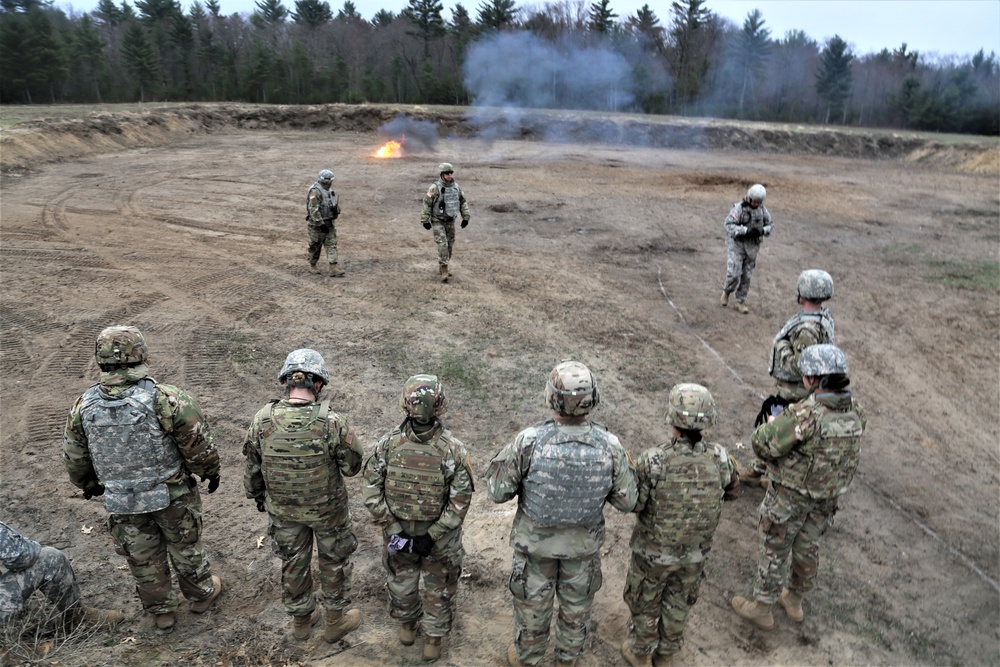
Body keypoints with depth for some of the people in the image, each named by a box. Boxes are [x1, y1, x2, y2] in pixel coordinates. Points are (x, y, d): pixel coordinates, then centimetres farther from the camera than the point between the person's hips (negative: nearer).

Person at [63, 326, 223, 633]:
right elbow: (199, 445, -17)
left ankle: (161, 612, 41)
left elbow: (74, 458, 4)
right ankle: (201, 595, 42)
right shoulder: (165, 399, -25)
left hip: (121, 501, 3)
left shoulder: (83, 406, -10)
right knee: (185, 548, 20)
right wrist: (210, 471, 2)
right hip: (172, 495, -3)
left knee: (142, 558, 22)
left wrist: (88, 485, 23)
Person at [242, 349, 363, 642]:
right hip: (327, 508, -3)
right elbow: (352, 466, -15)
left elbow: (252, 467, -3)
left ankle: (301, 620, 44)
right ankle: (335, 621, 38)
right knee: (335, 560, 21)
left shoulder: (261, 420, -18)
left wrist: (257, 497, 15)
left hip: (282, 508, 3)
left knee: (293, 562, 24)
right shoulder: (331, 422, -28)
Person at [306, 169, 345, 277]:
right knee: (315, 245, 7)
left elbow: (335, 203, 24)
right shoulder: (315, 192, -18)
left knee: (332, 245, -1)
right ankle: (312, 265, 25)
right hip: (317, 224, -7)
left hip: (329, 223, 7)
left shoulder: (329, 191, 9)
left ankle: (333, 268, -5)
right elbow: (313, 210, -24)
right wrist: (321, 224, -25)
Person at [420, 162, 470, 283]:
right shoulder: (435, 188, -17)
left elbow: (463, 202, 10)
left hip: (450, 221, 6)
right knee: (442, 245, -14)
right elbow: (426, 204, -14)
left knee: (449, 245, 10)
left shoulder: (456, 187, 1)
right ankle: (444, 272, -11)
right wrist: (425, 221, -13)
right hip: (437, 221, -6)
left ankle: (441, 268, 26)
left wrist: (465, 217, 5)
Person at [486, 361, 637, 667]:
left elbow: (498, 492, -19)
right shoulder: (609, 444, -25)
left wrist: (501, 458, -2)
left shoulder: (528, 440, -31)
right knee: (576, 603, 28)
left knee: (533, 602, 24)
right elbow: (626, 501, -12)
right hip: (584, 543, 2)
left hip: (536, 541, -1)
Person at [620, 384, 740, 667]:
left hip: (654, 550, -3)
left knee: (644, 602, 24)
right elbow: (732, 491, 0)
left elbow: (633, 503, -19)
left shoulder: (652, 461, -34)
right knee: (677, 603, 27)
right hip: (695, 551, 3)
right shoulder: (720, 459, -22)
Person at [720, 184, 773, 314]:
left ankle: (740, 302, 19)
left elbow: (770, 225, 5)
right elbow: (729, 225, -23)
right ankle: (726, 292, 18)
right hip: (737, 244, -4)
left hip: (752, 246, 5)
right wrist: (747, 230, -32)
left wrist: (761, 231, -17)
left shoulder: (762, 209, 0)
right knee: (734, 274, -12)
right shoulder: (739, 207, -16)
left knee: (746, 276, 7)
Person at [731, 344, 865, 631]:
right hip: (827, 498, 6)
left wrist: (773, 424, -6)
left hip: (791, 496, -6)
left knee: (775, 550, 12)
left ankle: (761, 609, 29)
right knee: (807, 548, 25)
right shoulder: (855, 411, -9)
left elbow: (764, 445, -28)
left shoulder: (804, 415, -32)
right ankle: (794, 599, 46)